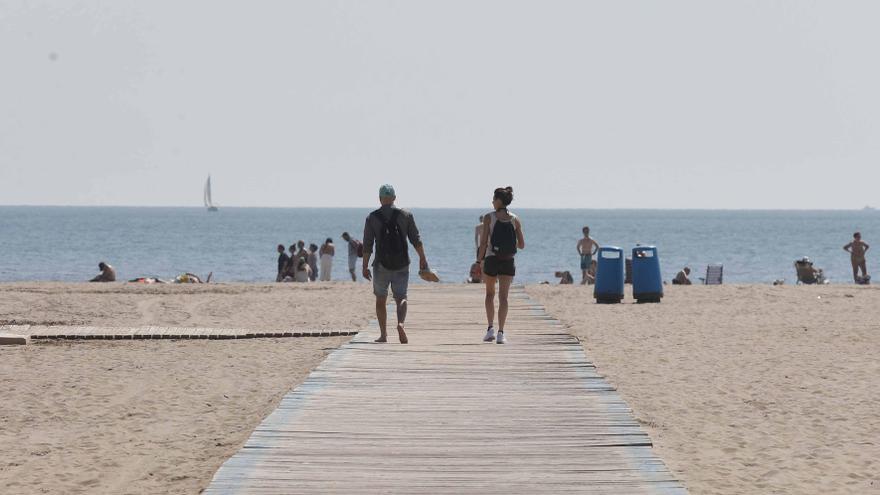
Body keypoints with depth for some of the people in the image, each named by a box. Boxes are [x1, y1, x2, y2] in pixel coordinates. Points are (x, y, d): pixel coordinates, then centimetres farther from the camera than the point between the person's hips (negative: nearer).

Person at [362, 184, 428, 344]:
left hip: (381, 265, 0)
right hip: (402, 265, 0)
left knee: (380, 300, 13)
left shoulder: (372, 218, -1)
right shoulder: (406, 215, 1)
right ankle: (401, 323, -24)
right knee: (401, 298, 4)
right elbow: (416, 239, 1)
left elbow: (367, 245, -2)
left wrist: (365, 266, 3)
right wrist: (422, 259, 9)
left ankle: (383, 335, 12)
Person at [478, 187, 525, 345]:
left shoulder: (489, 218, -5)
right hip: (508, 262, 1)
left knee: (490, 294, 19)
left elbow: (483, 242, -10)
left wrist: (479, 261, -3)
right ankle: (500, 333, -12)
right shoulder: (515, 220, 3)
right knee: (503, 297, -1)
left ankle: (490, 329, 10)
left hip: (491, 260, -1)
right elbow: (522, 245, 4)